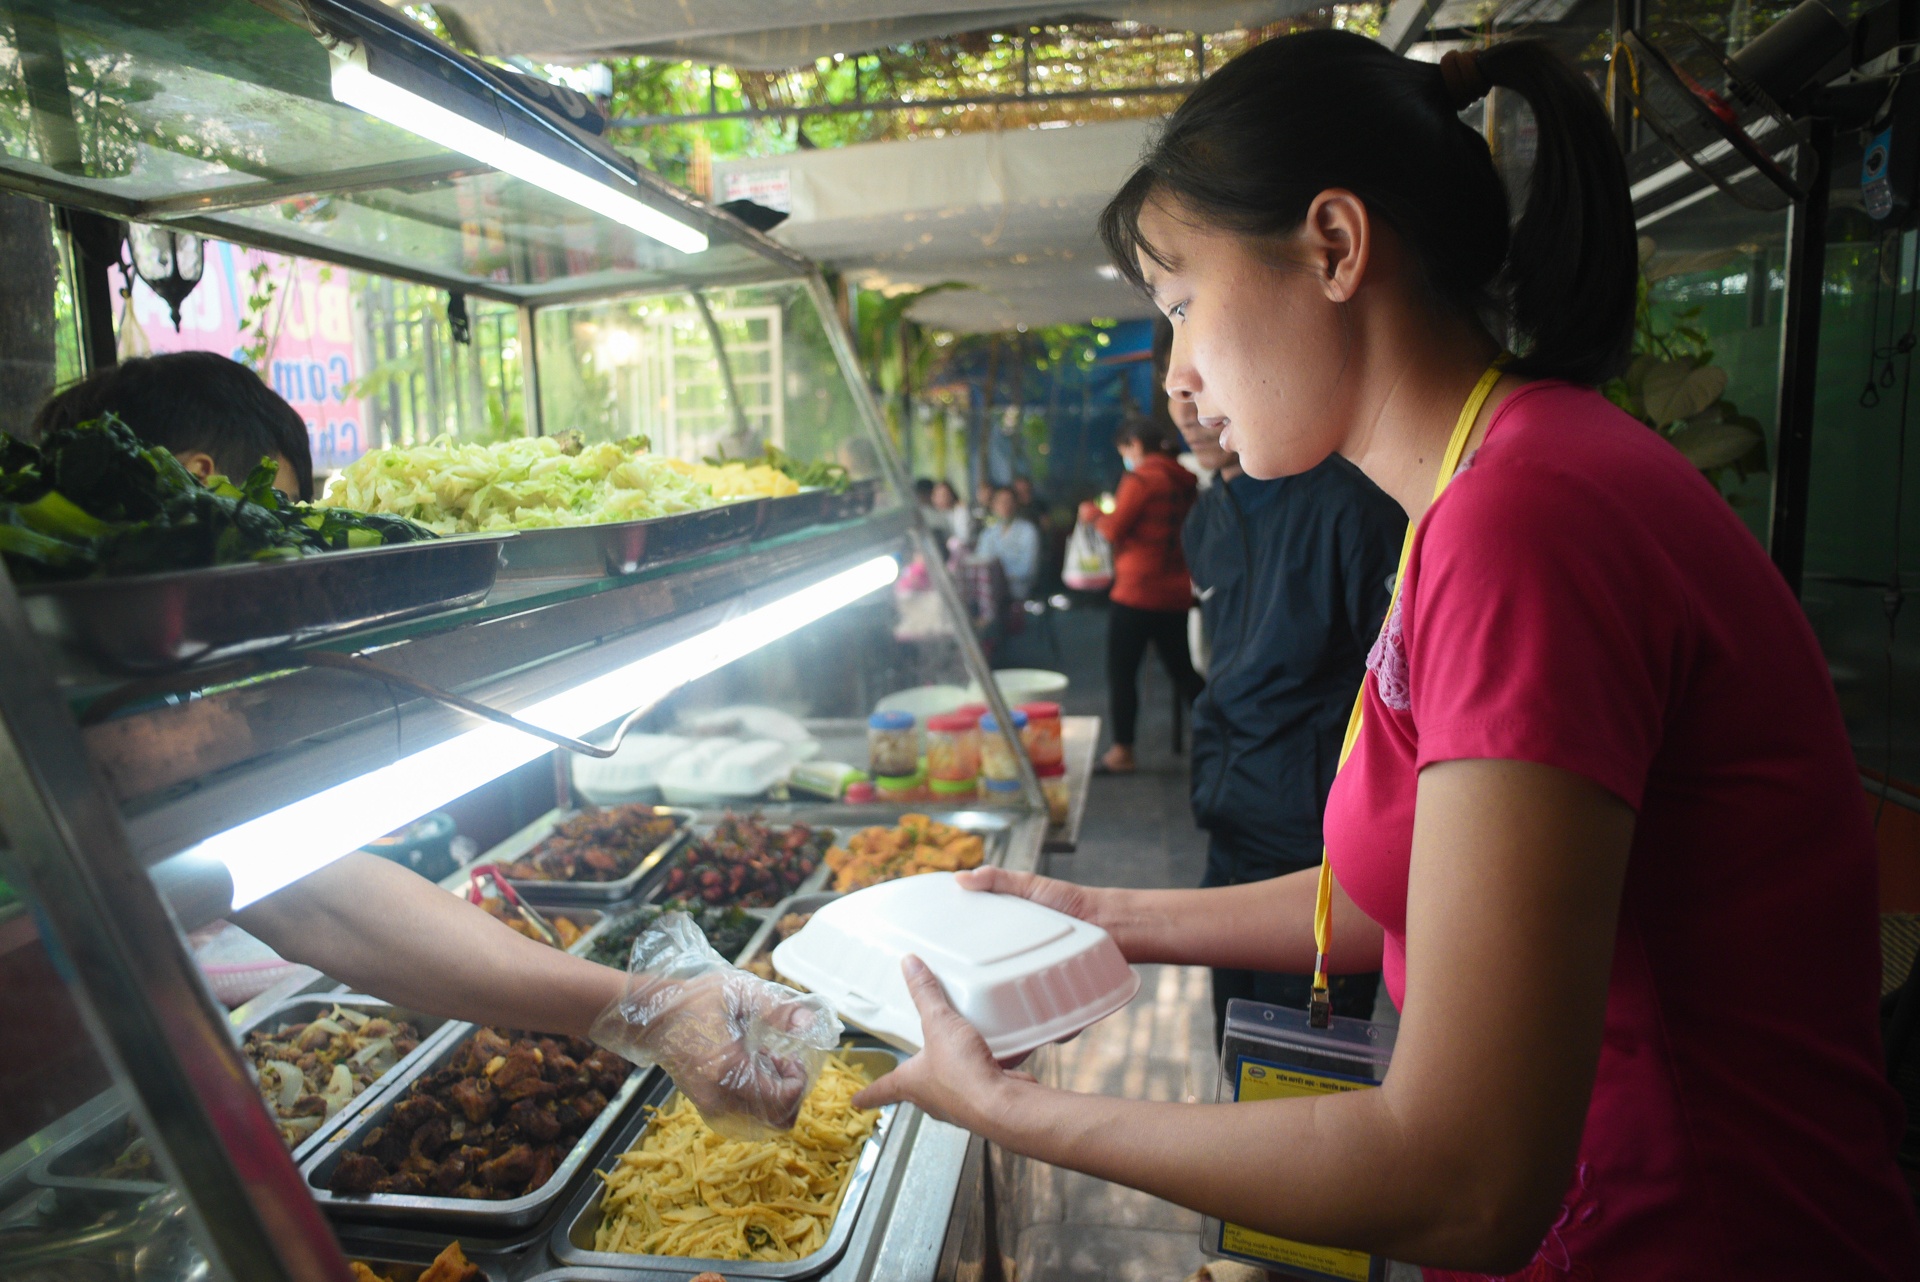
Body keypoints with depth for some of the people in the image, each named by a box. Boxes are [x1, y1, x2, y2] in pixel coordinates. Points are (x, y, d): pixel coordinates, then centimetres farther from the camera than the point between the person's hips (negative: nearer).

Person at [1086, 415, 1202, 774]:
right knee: (1182, 669, 15)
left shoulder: (1142, 478, -12)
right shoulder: (1184, 480, 10)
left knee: (1121, 671, 2)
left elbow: (1114, 529, -12)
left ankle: (1122, 751, 6)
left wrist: (1093, 514, 8)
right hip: (1175, 593, 8)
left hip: (1137, 592, -8)